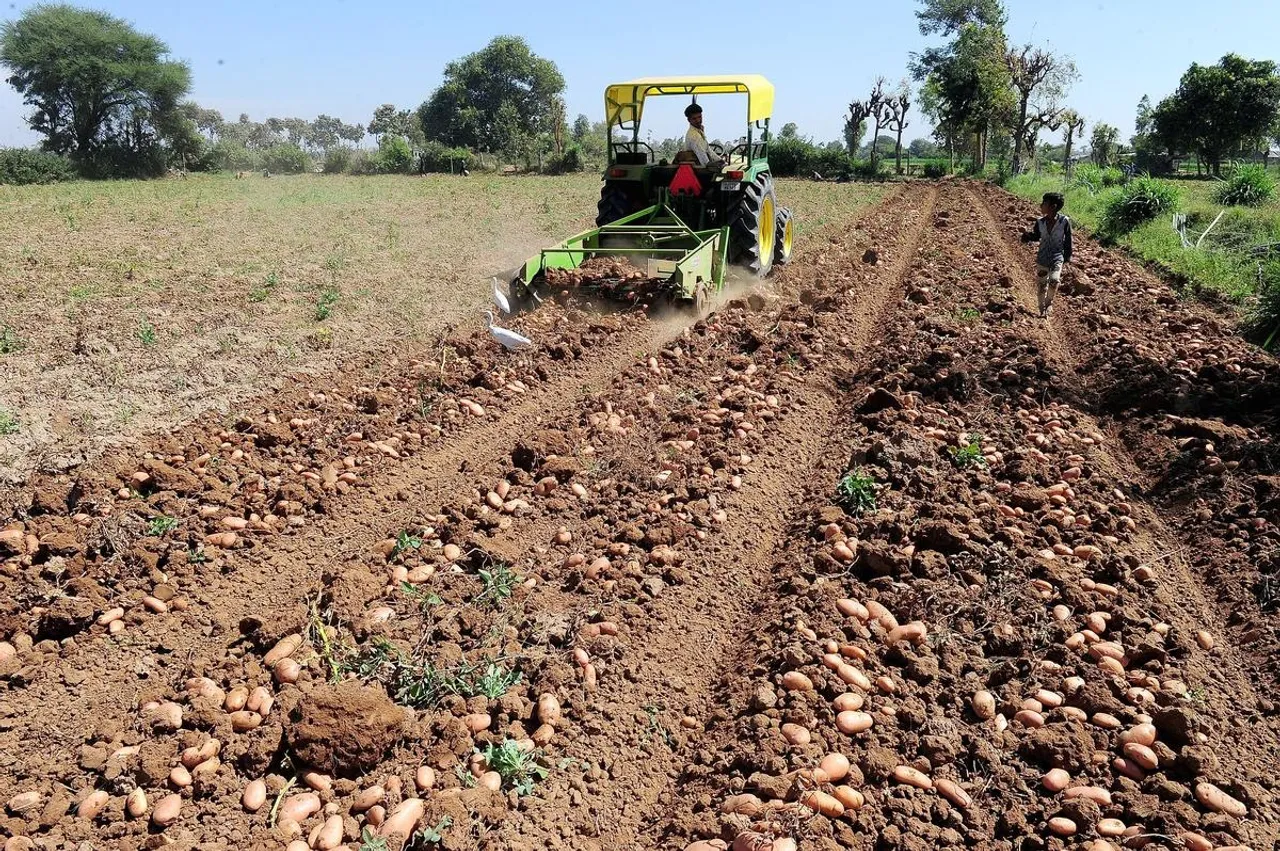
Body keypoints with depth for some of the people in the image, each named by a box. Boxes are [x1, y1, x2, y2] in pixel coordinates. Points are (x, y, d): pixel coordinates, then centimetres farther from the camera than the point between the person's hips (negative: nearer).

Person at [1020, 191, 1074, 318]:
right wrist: (1028, 235, -12)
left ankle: (1049, 301, 4)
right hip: (1042, 259, 3)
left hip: (1057, 258, -3)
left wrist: (1067, 259, 0)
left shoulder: (1064, 221, -12)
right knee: (1041, 286, 9)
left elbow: (1068, 241, -4)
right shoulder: (1040, 222, -4)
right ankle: (1043, 310, 29)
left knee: (1054, 281, -24)